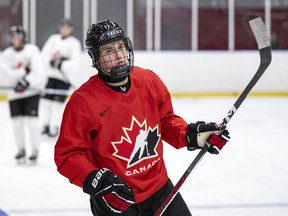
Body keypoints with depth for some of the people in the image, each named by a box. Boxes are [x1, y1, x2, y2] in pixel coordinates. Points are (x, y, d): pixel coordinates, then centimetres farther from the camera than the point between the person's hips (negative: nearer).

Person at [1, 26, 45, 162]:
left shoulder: (32, 50, -8)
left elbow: (37, 72, -15)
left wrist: (27, 82, -28)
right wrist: (24, 71, -25)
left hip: (32, 90, -3)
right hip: (15, 91, 3)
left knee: (31, 120, -10)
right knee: (17, 121, 4)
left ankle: (35, 150, 0)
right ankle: (21, 149, 19)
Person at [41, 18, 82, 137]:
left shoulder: (74, 43, -1)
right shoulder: (53, 39, 11)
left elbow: (75, 61, -10)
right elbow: (44, 54, 7)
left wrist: (62, 65, -24)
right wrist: (51, 61, -13)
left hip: (64, 76, -4)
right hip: (50, 75, 4)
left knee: (58, 101, -5)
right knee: (46, 99, 3)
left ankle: (54, 128, 2)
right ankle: (46, 125, 14)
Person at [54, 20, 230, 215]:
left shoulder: (149, 80, -3)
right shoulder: (83, 101, -18)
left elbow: (166, 120, 12)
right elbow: (67, 155, -15)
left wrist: (191, 135, -5)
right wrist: (95, 180, -28)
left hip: (158, 186, 5)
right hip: (114, 199, -5)